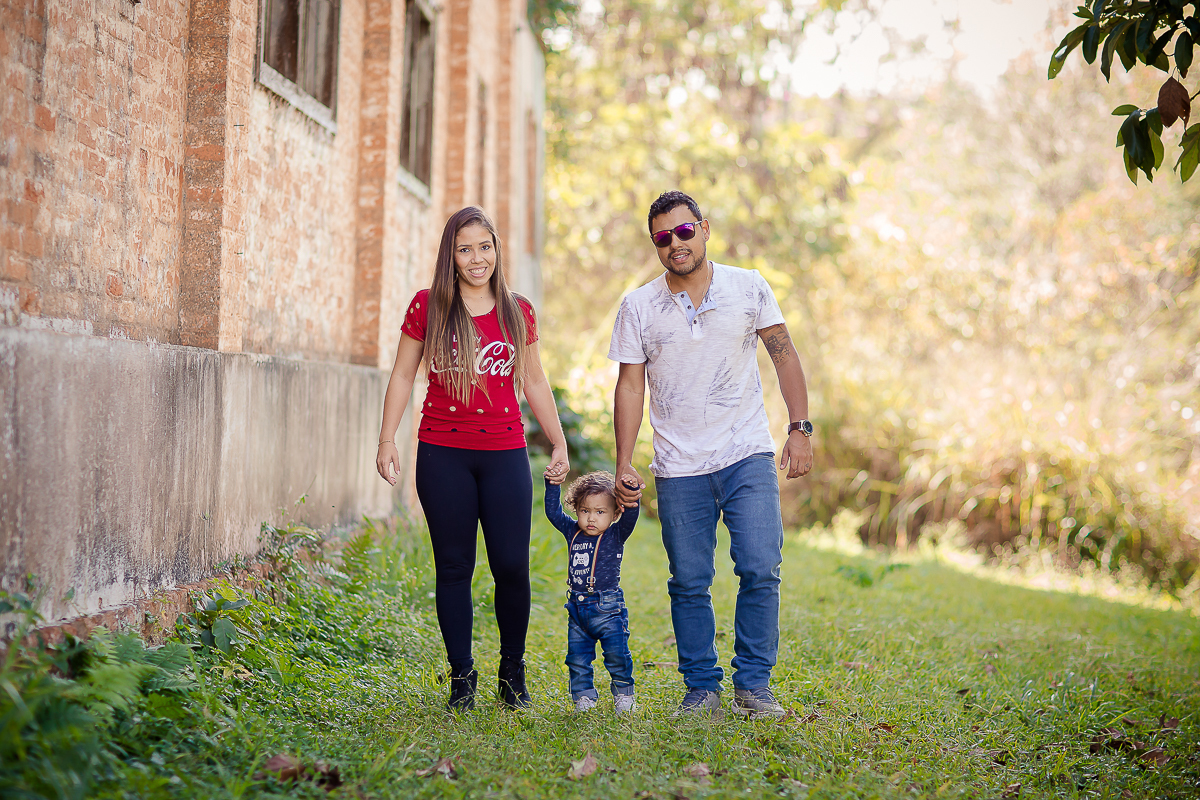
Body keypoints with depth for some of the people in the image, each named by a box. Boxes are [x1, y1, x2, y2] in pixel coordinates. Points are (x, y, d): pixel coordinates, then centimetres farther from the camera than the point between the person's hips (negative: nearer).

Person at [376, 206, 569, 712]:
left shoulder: (517, 312, 8)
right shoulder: (428, 307, 3)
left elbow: (535, 383, 16)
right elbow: (403, 376, 7)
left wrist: (559, 442, 13)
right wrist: (386, 440, -1)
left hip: (505, 452, 1)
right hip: (443, 452, -1)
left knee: (512, 565, -4)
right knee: (454, 567, 2)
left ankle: (513, 675, 13)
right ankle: (461, 678, 13)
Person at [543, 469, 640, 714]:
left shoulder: (616, 535, -4)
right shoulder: (572, 532, 8)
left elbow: (629, 517, -20)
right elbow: (553, 512, 7)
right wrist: (553, 486, -2)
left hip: (608, 609, -4)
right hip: (577, 609, 4)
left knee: (616, 655, -6)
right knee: (577, 658, 6)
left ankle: (623, 694, 13)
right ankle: (583, 698, 18)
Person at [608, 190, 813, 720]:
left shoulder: (748, 288, 3)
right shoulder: (638, 308, 2)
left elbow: (784, 355, 7)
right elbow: (630, 388, 4)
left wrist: (800, 428, -2)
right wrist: (624, 465, -2)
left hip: (748, 456, 0)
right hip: (679, 468, 1)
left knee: (761, 570, -9)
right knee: (689, 582, 2)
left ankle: (753, 685, 4)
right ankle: (702, 689, 14)